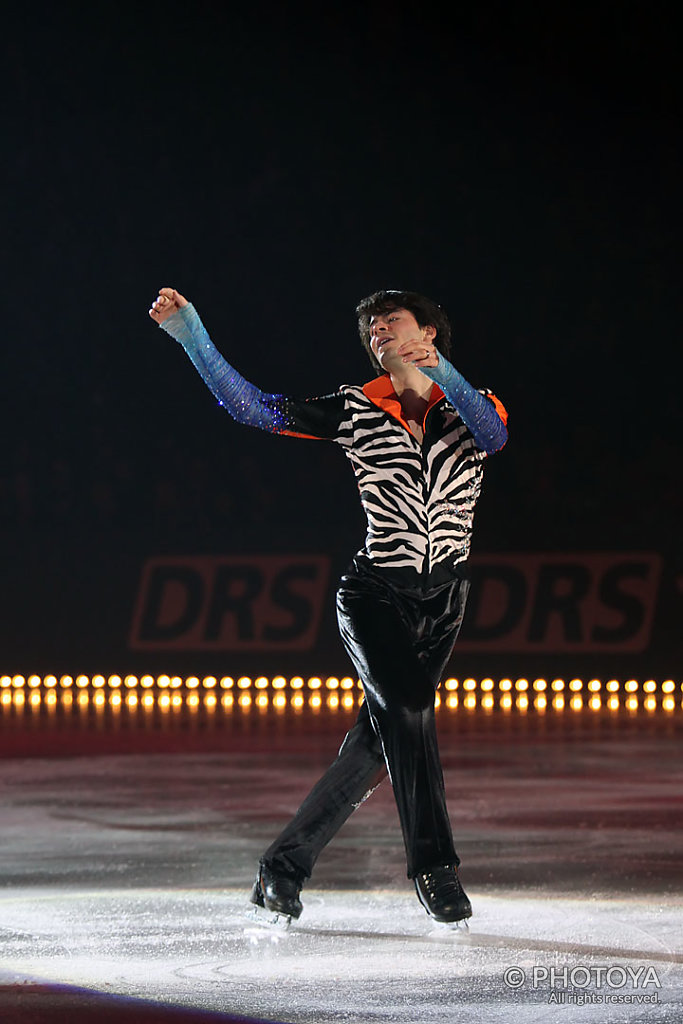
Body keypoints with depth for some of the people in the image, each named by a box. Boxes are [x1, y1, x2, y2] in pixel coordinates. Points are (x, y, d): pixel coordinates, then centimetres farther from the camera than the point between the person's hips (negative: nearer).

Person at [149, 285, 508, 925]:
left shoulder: (469, 407, 2)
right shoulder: (356, 411, 1)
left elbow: (493, 434, -22)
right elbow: (254, 408, -5)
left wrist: (441, 374, -39)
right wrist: (188, 331, -14)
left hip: (443, 602, 2)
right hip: (375, 595, -2)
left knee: (376, 742, 3)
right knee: (405, 710, -24)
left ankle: (285, 866, 15)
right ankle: (435, 870, -19)